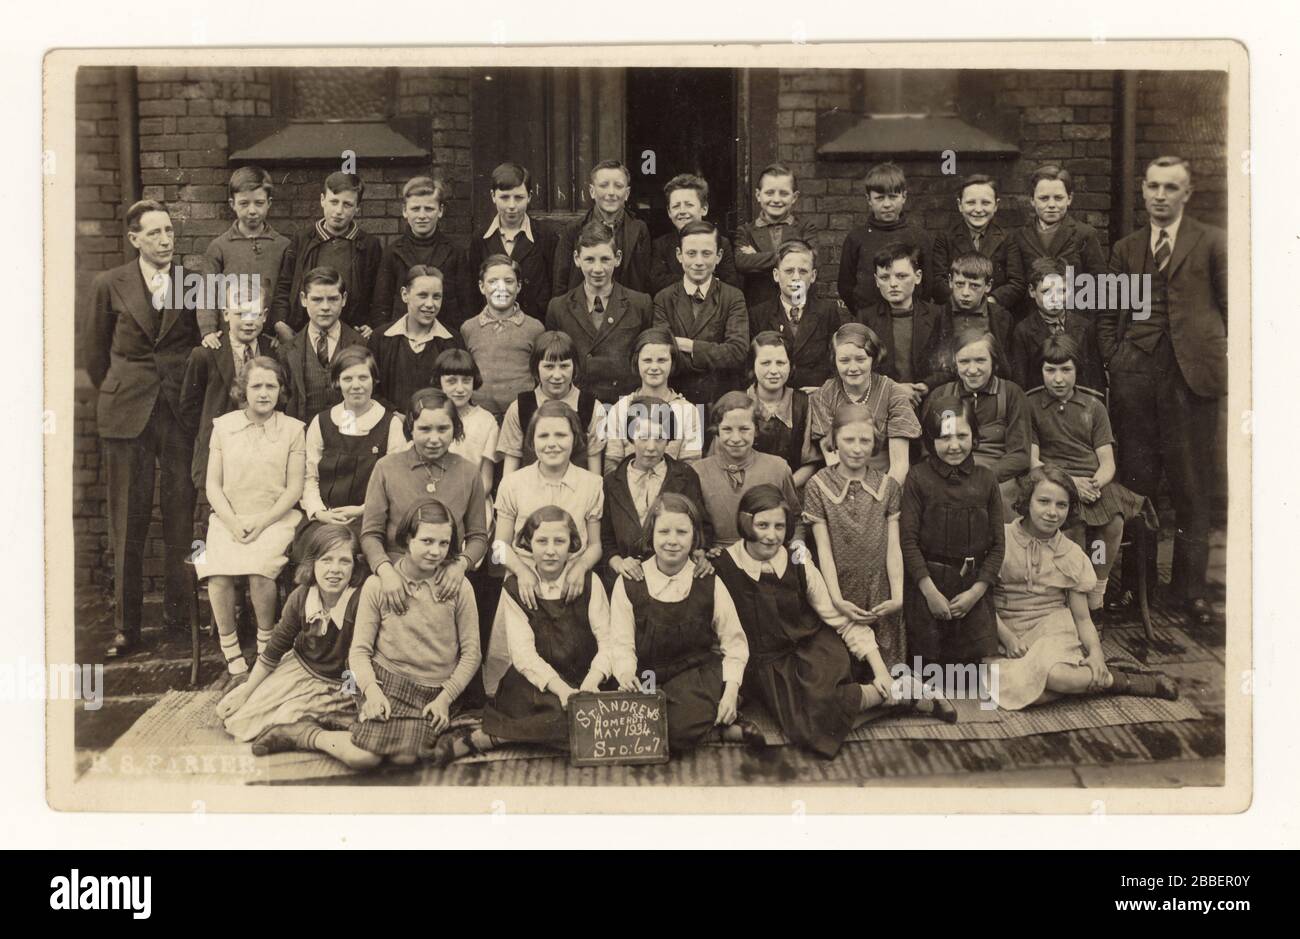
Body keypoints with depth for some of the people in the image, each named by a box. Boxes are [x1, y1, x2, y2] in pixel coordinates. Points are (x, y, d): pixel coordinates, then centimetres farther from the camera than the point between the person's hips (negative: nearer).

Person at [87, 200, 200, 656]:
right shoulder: (109, 285, 4)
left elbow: (206, 343, 12)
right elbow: (96, 353, 13)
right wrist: (116, 395, 13)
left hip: (181, 411, 0)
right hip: (127, 413, 0)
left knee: (181, 517, 3)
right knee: (128, 520, 2)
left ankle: (180, 612, 16)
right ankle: (125, 626, 8)